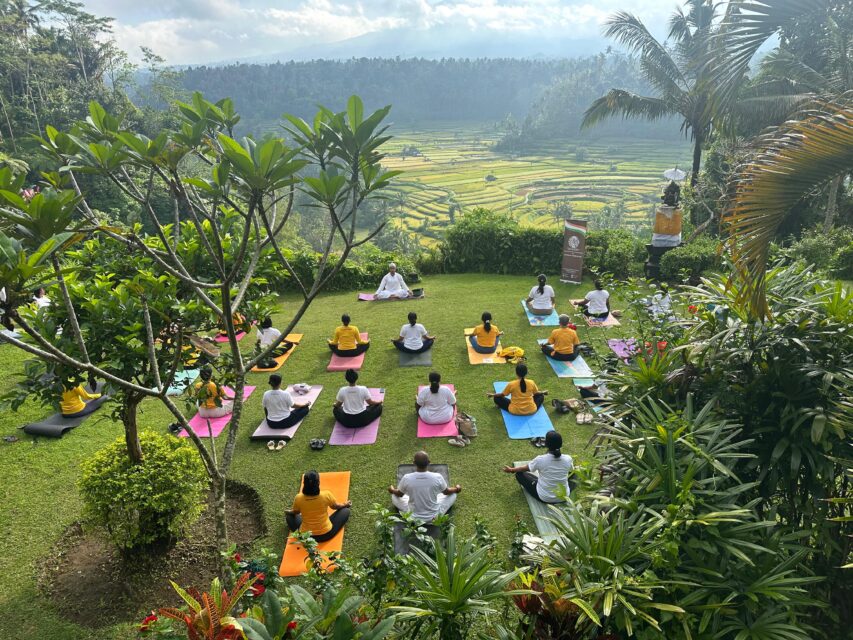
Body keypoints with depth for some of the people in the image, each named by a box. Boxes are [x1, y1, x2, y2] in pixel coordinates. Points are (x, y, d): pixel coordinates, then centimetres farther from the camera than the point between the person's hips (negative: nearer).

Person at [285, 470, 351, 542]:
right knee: (345, 510, 17)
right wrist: (345, 505, 23)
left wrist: (288, 512, 28)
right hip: (326, 534, -2)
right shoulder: (326, 495, -22)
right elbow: (335, 507, 1)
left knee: (289, 515, 24)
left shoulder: (298, 498, -19)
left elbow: (295, 512, 4)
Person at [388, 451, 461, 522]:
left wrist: (392, 490, 24)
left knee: (394, 496, 21)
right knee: (453, 493, 19)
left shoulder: (406, 478, -21)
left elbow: (399, 494, 1)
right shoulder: (437, 477, -22)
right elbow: (447, 492, 0)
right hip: (434, 517, 0)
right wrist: (456, 489, 23)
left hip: (413, 518, 0)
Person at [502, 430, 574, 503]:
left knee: (519, 473, 11)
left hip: (544, 498, -3)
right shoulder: (568, 459, -15)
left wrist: (511, 470, 19)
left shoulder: (540, 460, -22)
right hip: (564, 497, 3)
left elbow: (525, 468, -1)